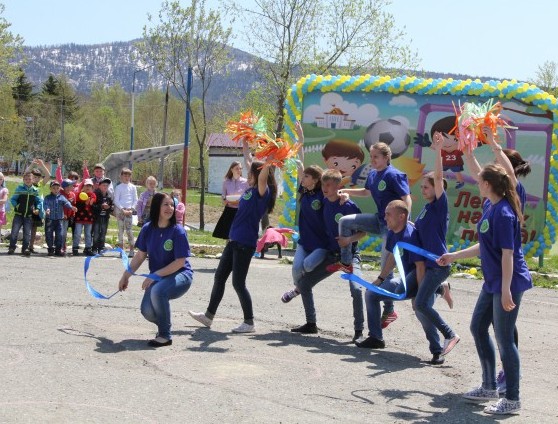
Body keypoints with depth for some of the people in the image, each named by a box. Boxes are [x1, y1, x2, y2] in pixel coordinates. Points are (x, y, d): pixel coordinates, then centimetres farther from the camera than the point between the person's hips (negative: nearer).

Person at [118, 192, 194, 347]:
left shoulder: (178, 231, -16)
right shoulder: (148, 229, -2)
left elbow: (180, 262, -17)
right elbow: (140, 256, 8)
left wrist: (155, 275, -19)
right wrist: (126, 276, 8)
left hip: (180, 275, -4)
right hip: (157, 277, 5)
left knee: (157, 291, -35)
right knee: (147, 311, -17)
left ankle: (165, 335, -16)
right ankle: (164, 325, 21)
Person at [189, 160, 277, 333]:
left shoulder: (262, 192, -14)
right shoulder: (249, 190, 11)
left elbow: (262, 178, -34)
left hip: (246, 244, -9)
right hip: (234, 241, 9)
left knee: (238, 283, -6)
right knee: (219, 277, 15)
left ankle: (249, 322, 5)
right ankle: (209, 315, 27)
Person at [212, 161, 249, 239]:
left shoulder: (245, 182, -2)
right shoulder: (226, 182, 3)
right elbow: (223, 199, 7)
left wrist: (240, 201, -17)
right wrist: (228, 202, -14)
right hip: (229, 211, 2)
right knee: (227, 236, 4)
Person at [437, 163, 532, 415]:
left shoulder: (504, 213, -21)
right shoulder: (489, 206, 7)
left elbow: (508, 254, -23)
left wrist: (506, 290, -24)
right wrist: (454, 256, 22)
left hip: (509, 283, -10)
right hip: (492, 282, 10)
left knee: (504, 338, -2)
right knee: (478, 328, 17)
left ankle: (512, 399, 10)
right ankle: (489, 387, 30)